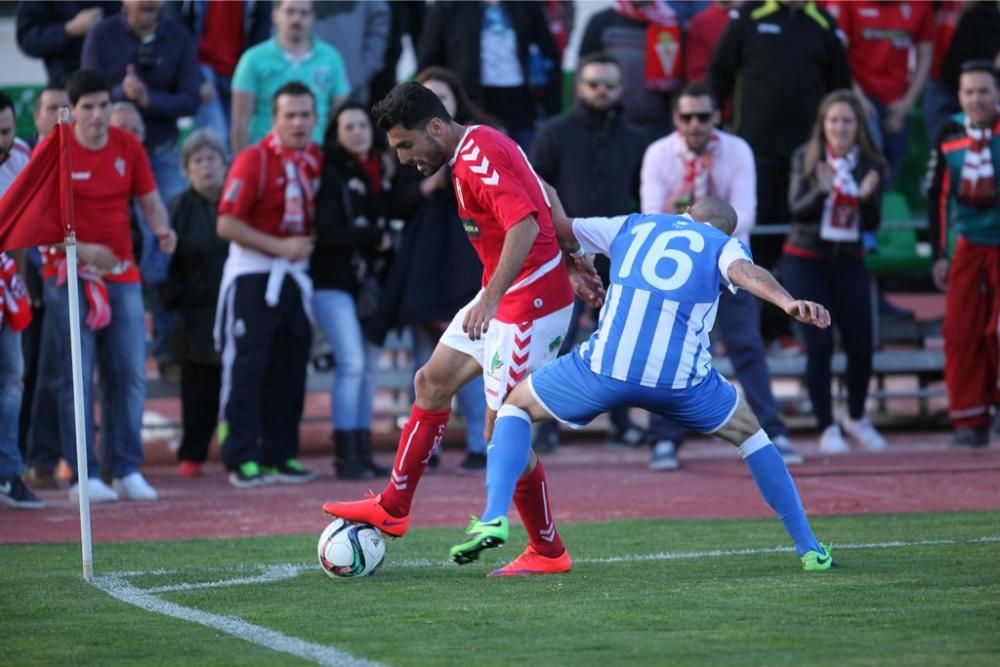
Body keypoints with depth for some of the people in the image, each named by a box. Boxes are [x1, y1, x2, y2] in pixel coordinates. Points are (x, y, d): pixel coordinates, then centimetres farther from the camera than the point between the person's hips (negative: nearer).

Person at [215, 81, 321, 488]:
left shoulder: (317, 161, 6)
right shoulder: (253, 161, -13)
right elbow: (227, 224, -17)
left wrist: (311, 243, 2)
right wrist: (280, 247, -19)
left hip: (296, 276, 6)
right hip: (253, 275, -6)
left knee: (289, 370, 9)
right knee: (246, 367, -7)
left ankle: (281, 455, 16)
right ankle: (242, 459, -5)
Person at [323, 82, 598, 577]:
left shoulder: (477, 157, -21)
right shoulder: (479, 145, 9)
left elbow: (525, 225, -32)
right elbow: (544, 202, 19)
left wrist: (490, 299, -36)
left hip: (530, 301, -11)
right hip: (504, 295, 11)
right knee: (433, 381, 16)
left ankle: (547, 551, 5)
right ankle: (393, 507, 25)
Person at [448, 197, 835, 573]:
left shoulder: (633, 226, 24)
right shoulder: (724, 246, 16)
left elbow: (559, 227, 34)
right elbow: (745, 271, -8)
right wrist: (788, 303, -26)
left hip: (605, 366, 1)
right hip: (680, 381, 0)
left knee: (517, 406, 24)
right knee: (750, 434, 28)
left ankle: (495, 516, 0)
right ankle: (809, 549, 27)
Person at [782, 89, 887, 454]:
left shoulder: (871, 165, -2)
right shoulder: (806, 158, -6)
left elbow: (872, 223, -6)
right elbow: (796, 208, -16)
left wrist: (867, 197, -26)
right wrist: (821, 191, -34)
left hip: (849, 263, 2)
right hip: (805, 260, -2)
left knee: (860, 344, 1)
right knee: (820, 344, -9)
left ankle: (856, 418, 25)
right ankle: (827, 429, 0)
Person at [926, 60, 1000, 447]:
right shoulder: (950, 136, 4)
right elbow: (939, 195, 10)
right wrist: (940, 254, 8)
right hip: (965, 246, 3)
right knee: (960, 332, -1)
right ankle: (969, 420, 7)